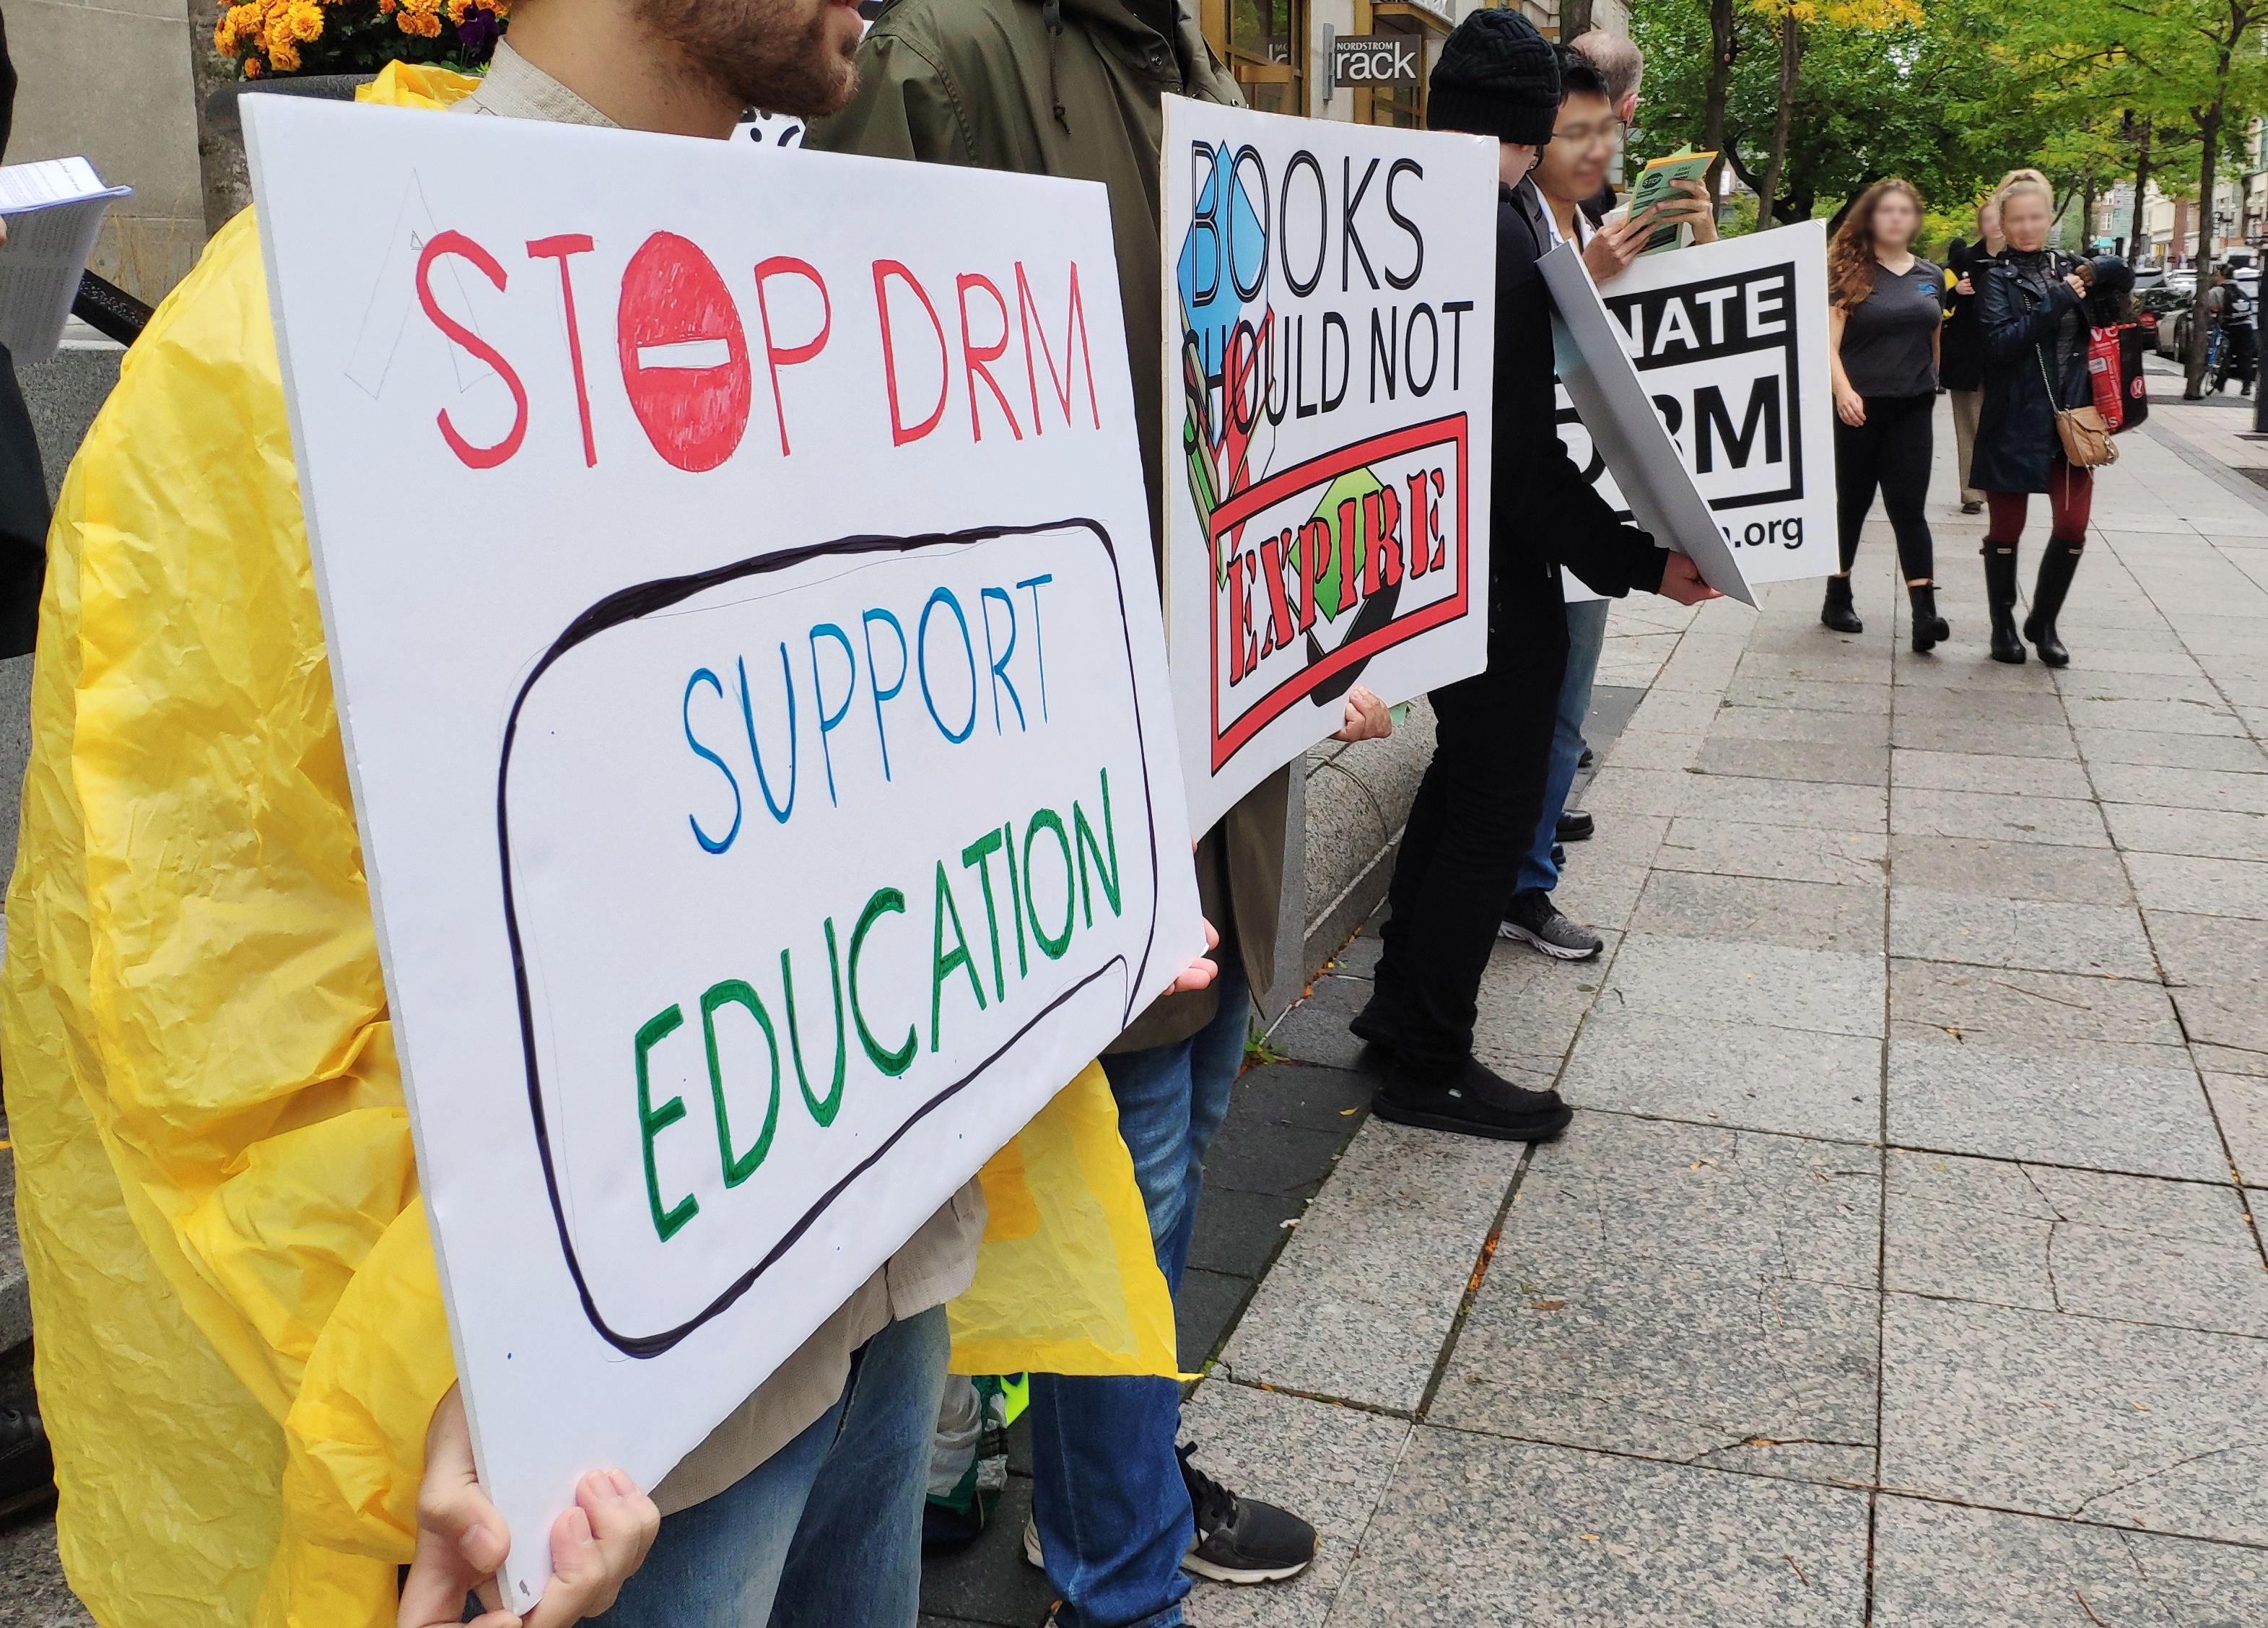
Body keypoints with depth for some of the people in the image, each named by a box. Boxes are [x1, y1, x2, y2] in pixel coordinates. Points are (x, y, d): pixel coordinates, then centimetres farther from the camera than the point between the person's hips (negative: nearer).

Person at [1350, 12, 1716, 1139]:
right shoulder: (1494, 231, -21)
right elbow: (1522, 452, -24)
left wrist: (1574, 272, 10)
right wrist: (1642, 564, -20)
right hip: (1495, 569, -9)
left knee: (1464, 772, 22)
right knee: (1494, 806, 1)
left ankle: (1400, 998, 33)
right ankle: (1429, 1065, 11)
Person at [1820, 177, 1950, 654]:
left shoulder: (1931, 276, 9)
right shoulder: (1851, 272, -3)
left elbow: (1934, 341, 19)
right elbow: (1829, 343, -11)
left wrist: (1931, 386, 20)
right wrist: (1843, 391, -25)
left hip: (1912, 410, 3)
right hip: (1860, 408, -2)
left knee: (1908, 507, -5)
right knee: (1852, 504, 8)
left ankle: (1924, 613, -13)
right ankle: (1838, 599, 24)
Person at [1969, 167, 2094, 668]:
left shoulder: (2069, 269, 10)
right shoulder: (1998, 278, -4)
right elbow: (1999, 344, -17)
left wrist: (2094, 291, -2)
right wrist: (2057, 301, -20)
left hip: (2070, 419, 4)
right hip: (2015, 423, -4)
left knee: (2072, 528, 1)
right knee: (2007, 528, 7)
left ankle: (2043, 622, 18)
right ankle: (2003, 625, 21)